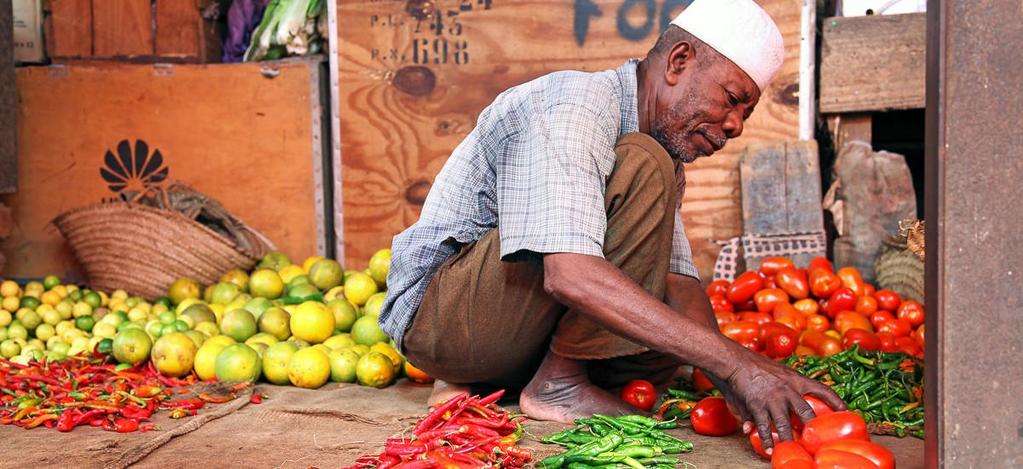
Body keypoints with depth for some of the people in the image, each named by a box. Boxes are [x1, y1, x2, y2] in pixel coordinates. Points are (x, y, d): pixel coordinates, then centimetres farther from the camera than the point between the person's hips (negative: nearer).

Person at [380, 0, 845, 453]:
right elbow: (569, 275, -36)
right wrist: (734, 361, -39)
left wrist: (732, 380, -19)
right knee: (643, 168, -23)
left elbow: (679, 280, 1)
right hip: (435, 307, -9)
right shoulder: (572, 105, -21)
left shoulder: (666, 147, 9)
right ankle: (559, 382, -14)